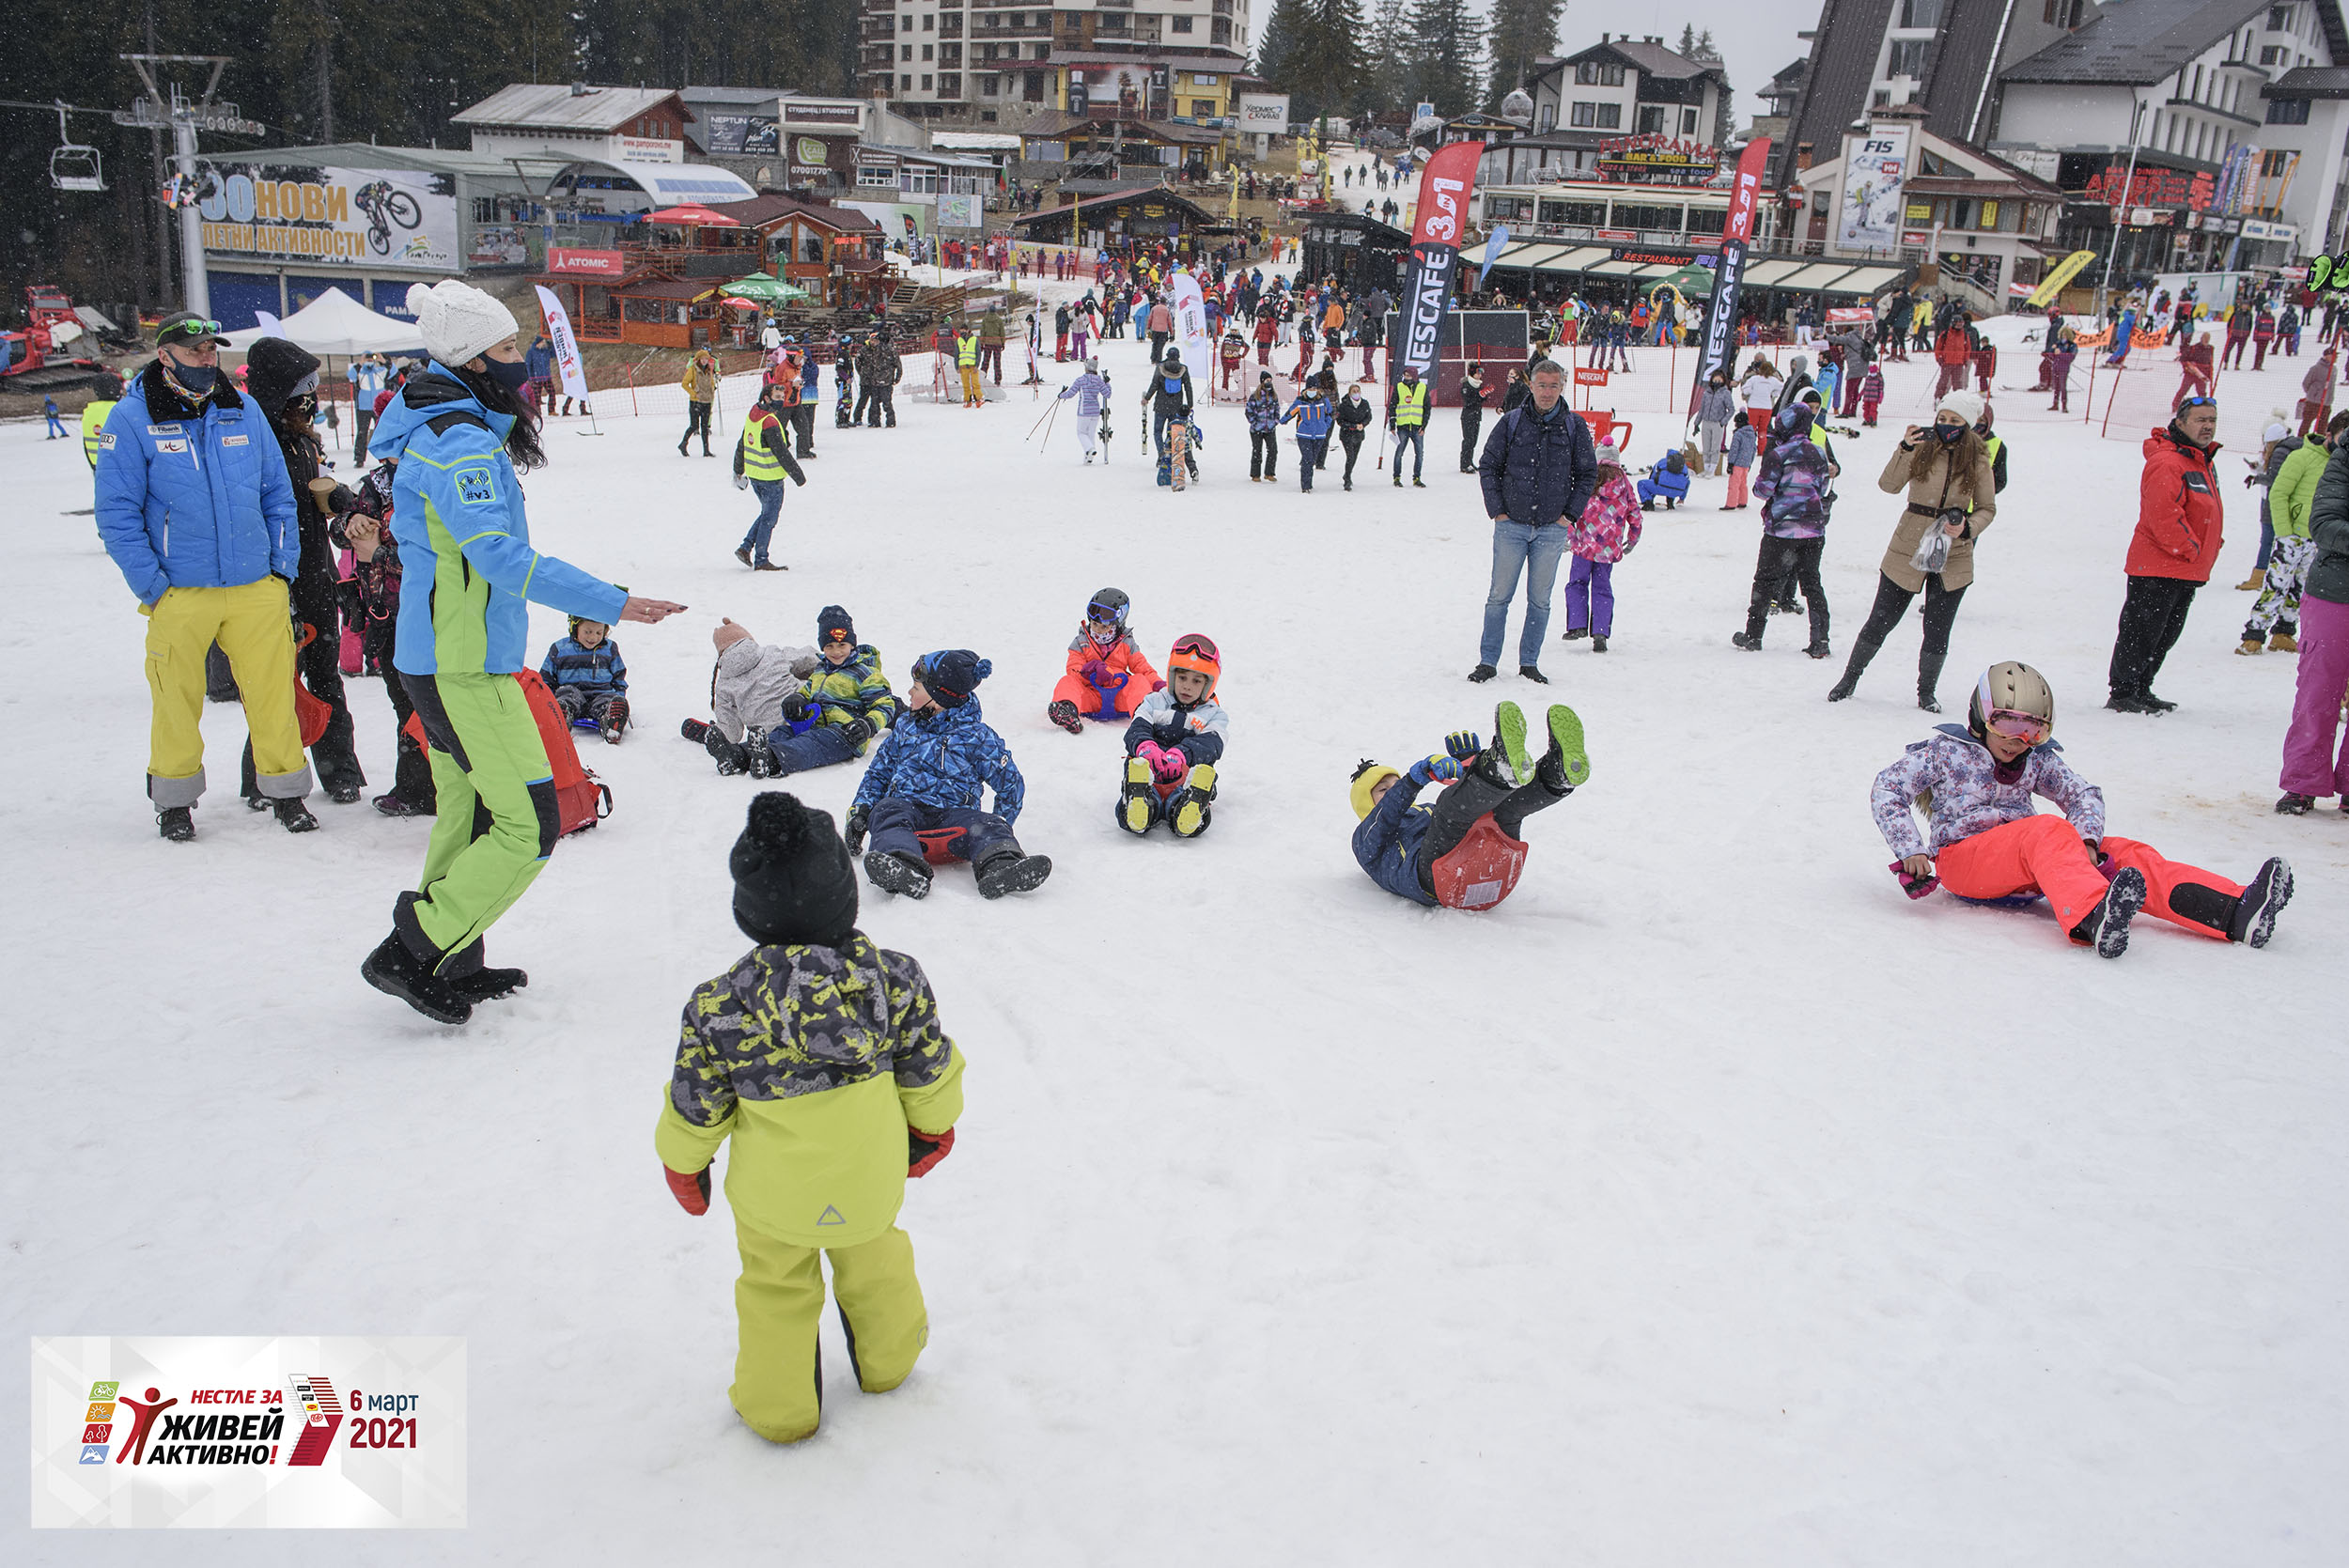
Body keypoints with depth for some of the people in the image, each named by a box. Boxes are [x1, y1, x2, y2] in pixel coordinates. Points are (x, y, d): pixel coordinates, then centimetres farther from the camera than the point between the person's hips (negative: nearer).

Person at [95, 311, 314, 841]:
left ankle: (284, 789, 17)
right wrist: (151, 586, -8)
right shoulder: (132, 419, -3)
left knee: (273, 690, 2)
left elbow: (277, 494, 13)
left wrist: (284, 569, 6)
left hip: (256, 588, 2)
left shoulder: (243, 412, 8)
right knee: (177, 699, 6)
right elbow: (117, 513, -3)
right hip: (179, 594, -2)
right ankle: (174, 797, 23)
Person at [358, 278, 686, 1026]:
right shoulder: (462, 445, -20)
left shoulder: (444, 433, 13)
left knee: (466, 816, 18)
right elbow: (503, 559, -27)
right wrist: (610, 604, -29)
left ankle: (455, 969, 27)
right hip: (466, 665, -11)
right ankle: (409, 955, 0)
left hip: (435, 656, 11)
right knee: (526, 826, -7)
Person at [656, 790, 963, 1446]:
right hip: (872, 1181, 2)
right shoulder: (893, 977, -20)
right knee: (874, 1257, 30)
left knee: (775, 1288, 23)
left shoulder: (717, 1006, -24)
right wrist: (933, 1127, 15)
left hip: (773, 1195, -2)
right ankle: (887, 1359, 53)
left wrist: (683, 1163, 11)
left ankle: (777, 1406, 41)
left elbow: (694, 1106, -10)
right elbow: (929, 1070, -5)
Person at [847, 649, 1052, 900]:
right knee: (887, 813, -34)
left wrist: (1000, 822, -1)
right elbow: (878, 772, 29)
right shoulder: (905, 727, 24)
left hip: (953, 811, -2)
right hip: (905, 806, 2)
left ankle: (1000, 866, -66)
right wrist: (860, 810, 14)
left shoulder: (976, 736, 9)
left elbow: (1011, 784, 11)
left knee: (983, 825, -33)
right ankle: (901, 865, -65)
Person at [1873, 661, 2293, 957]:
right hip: (1963, 856, -6)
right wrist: (1911, 852, -16)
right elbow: (1887, 791, -4)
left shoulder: (2037, 761, 16)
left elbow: (2084, 794, 13)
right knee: (2047, 830, -35)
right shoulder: (1945, 752, 2)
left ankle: (2234, 912, -32)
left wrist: (2086, 841, -10)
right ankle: (2092, 919, -67)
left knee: (2127, 854, -13)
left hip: (2028, 866, 6)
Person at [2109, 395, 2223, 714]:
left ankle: (2140, 690, 23)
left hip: (2189, 571, 10)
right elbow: (2163, 517, -24)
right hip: (2158, 569, -10)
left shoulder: (2204, 460, 15)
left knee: (2166, 634, 14)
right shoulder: (2166, 463, -18)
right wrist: (2192, 549, -16)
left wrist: (2209, 546, 14)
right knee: (2141, 633, -5)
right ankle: (2122, 693, 3)